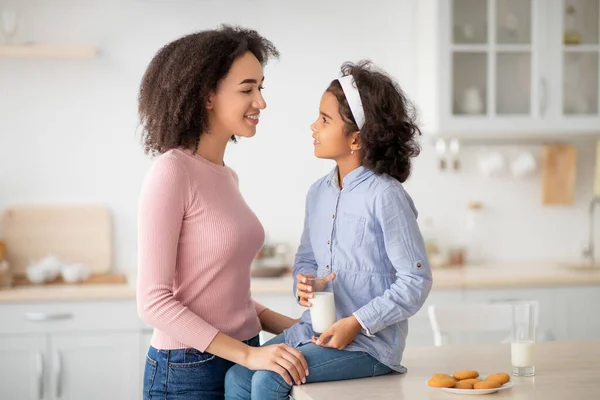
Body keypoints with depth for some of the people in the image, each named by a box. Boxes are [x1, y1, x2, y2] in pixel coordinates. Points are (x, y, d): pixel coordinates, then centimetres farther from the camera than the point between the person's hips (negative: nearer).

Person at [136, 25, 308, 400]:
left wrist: (294, 327, 3)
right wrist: (249, 355, -21)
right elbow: (154, 301, -17)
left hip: (242, 361, 7)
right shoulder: (171, 173, -14)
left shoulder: (226, 176, 9)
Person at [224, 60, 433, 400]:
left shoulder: (385, 196, -14)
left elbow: (416, 281, -13)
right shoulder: (319, 193, 9)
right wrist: (304, 284, -3)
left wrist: (356, 323, -18)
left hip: (368, 342, -7)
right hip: (315, 328, 7)